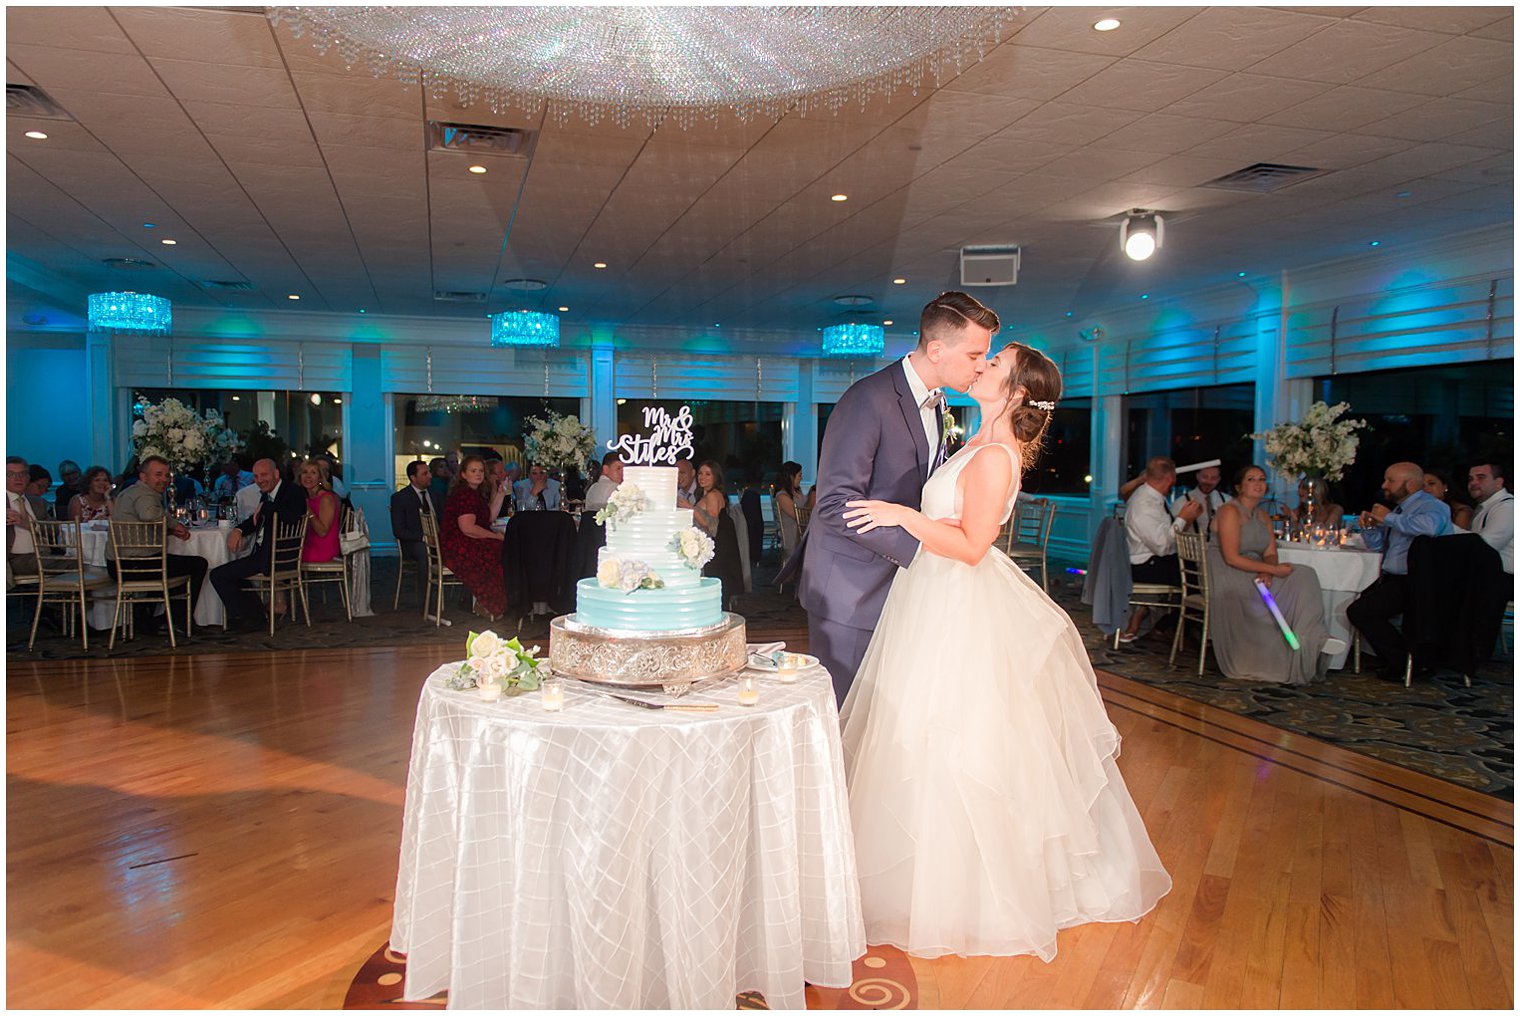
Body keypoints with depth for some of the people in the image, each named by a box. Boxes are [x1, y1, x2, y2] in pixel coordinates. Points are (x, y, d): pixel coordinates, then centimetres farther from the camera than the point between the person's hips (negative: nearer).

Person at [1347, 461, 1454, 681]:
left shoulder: (1431, 506, -10)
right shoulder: (1401, 508, 20)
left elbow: (1428, 526, -36)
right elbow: (1377, 545, 30)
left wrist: (1389, 518, -22)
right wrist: (1369, 527, 8)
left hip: (1414, 583, -10)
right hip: (1392, 579, 10)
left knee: (1358, 612, -19)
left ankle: (1406, 664, -7)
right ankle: (1391, 661, 13)